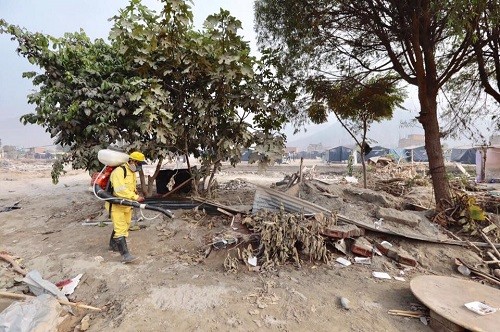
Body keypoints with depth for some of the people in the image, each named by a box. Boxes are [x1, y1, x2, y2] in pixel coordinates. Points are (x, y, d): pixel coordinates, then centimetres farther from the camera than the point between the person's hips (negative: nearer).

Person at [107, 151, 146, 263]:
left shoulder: (133, 172, 9)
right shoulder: (119, 171, -22)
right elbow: (120, 190, -33)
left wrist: (137, 196, 2)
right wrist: (135, 197, -35)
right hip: (116, 204, -9)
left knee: (125, 226, 19)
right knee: (121, 228, -10)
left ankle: (113, 245, 41)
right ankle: (125, 254, -9)